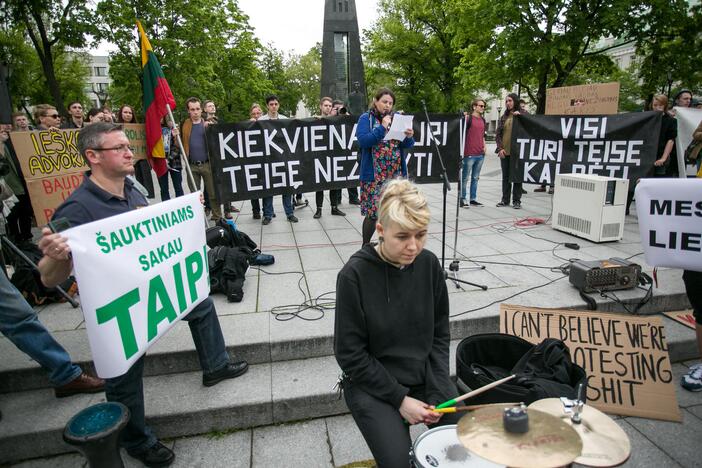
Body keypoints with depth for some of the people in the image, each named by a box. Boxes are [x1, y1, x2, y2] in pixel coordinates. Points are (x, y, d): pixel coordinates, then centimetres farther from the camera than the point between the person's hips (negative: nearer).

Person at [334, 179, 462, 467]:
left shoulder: (429, 264, -7)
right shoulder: (355, 274, -20)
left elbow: (440, 334, 2)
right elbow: (350, 354, -15)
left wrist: (437, 392, -7)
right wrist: (399, 399, -14)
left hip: (425, 375, 4)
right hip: (373, 383, -3)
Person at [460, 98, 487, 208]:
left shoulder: (483, 120, 17)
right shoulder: (468, 118, -5)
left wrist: (484, 146, 13)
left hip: (480, 154, 7)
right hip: (470, 154, -7)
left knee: (475, 178, 11)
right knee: (465, 177, 0)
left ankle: (473, 199, 17)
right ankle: (462, 199, 6)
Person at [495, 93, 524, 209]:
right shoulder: (504, 116, 13)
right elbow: (498, 134, 11)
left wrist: (519, 116, -15)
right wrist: (500, 148, -2)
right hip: (504, 151, 4)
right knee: (505, 176, 10)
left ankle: (516, 200, 8)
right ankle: (505, 200, 18)